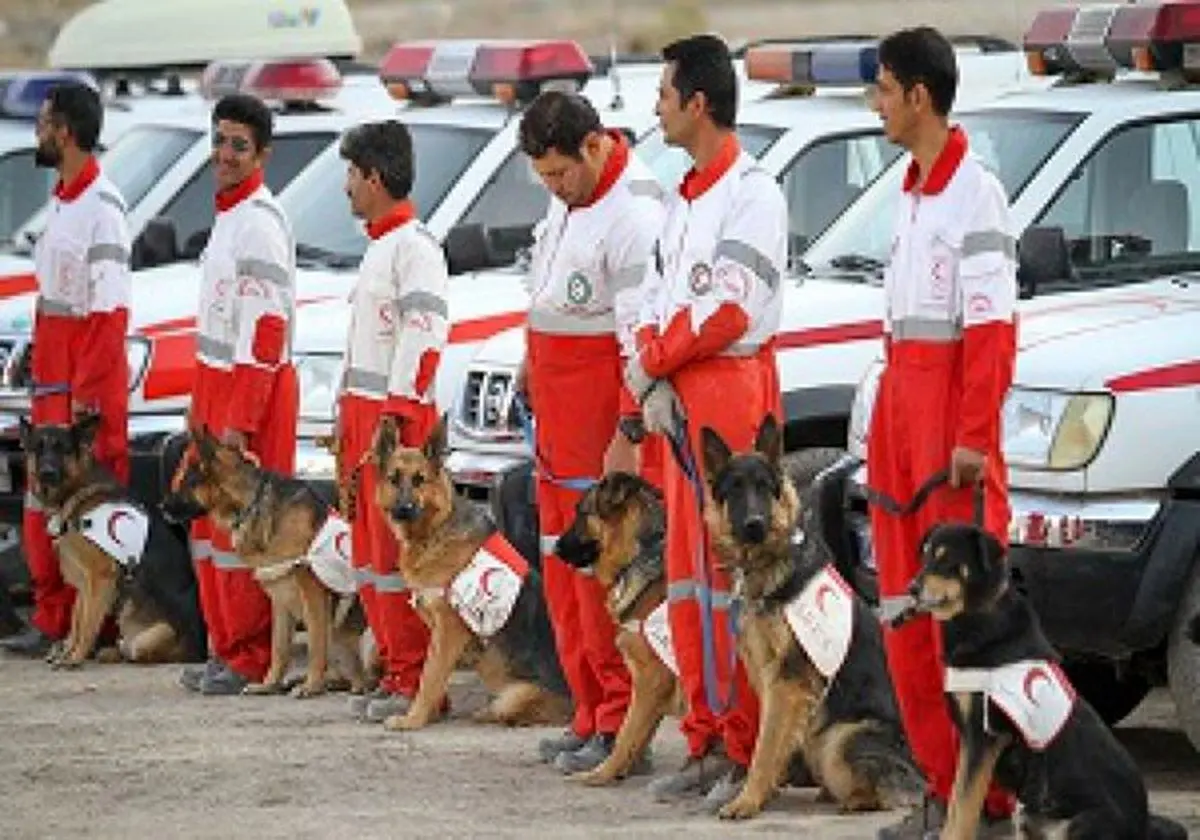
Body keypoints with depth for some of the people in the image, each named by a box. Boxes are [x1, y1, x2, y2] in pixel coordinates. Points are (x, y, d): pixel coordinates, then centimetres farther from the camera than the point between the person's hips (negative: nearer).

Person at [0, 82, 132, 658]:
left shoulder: (101, 206, -15)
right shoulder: (62, 201, 15)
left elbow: (109, 310, -18)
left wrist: (87, 394, -21)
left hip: (90, 388, -10)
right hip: (53, 382, 10)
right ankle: (52, 621, 14)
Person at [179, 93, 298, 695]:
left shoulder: (259, 222, -15)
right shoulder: (228, 215, 16)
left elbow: (267, 329, -19)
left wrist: (240, 421, -22)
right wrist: (202, 404, 21)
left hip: (253, 389, -10)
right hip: (219, 384, 10)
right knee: (211, 523, 12)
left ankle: (251, 661, -3)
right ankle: (226, 650, 18)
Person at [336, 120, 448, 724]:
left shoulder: (414, 246, -12)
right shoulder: (379, 245, 20)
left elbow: (423, 336, -19)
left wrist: (394, 417, -23)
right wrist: (349, 416, 21)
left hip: (398, 414, -10)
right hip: (362, 409, 10)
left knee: (396, 549, -10)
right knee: (367, 547, 10)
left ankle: (414, 681, -8)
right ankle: (393, 672, 14)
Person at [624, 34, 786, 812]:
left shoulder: (752, 192, -11)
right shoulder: (683, 199, 18)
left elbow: (729, 309, -18)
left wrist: (651, 364, -8)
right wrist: (654, 387, -1)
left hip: (734, 393, -9)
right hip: (679, 405, 9)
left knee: (735, 572, -9)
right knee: (687, 573, 9)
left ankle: (750, 753, -8)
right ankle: (706, 743, 14)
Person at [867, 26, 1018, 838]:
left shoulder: (975, 192, -12)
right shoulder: (914, 191, 15)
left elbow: (991, 327, -17)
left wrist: (974, 437, -21)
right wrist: (889, 422, 18)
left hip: (951, 410, -9)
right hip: (901, 397, 9)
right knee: (908, 612, 10)